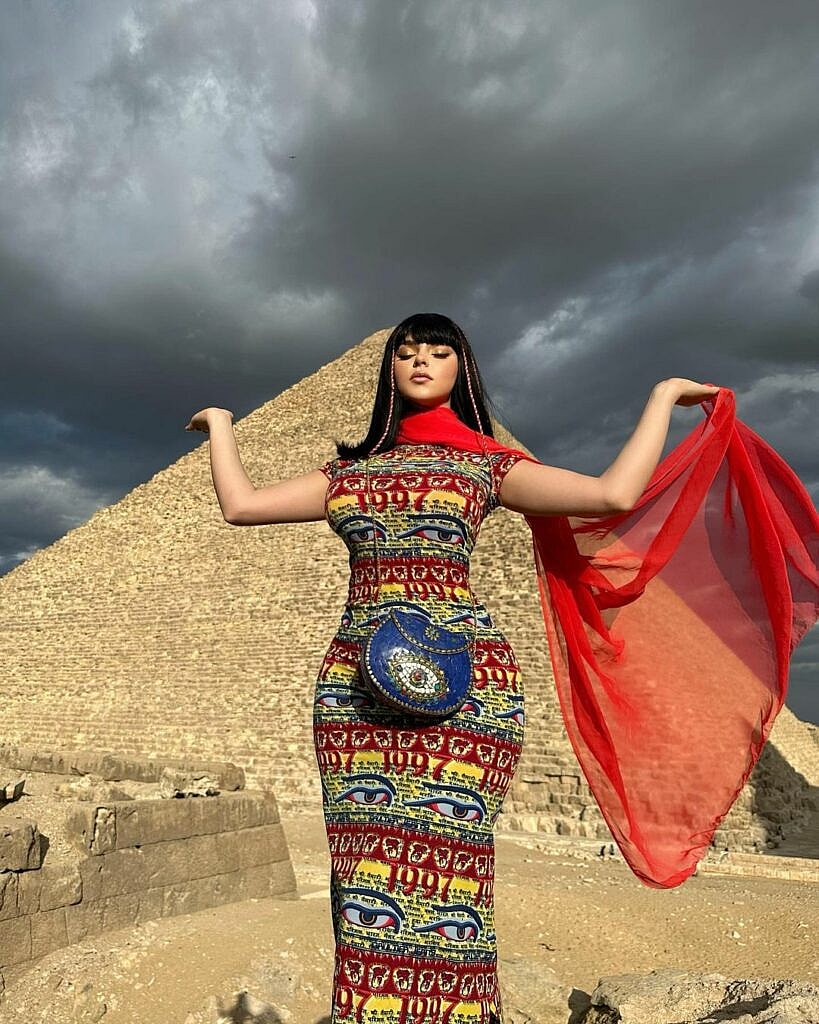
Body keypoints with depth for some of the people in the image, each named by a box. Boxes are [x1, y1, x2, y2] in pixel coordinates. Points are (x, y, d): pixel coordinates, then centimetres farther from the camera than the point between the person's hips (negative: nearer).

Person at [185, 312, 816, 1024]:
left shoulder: (488, 465, 8)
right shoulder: (349, 470, 19)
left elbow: (615, 493, -3)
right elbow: (240, 505, 17)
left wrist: (665, 394, 7)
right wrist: (222, 424, 31)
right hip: (356, 683, 3)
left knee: (442, 856, -4)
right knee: (366, 861, 3)